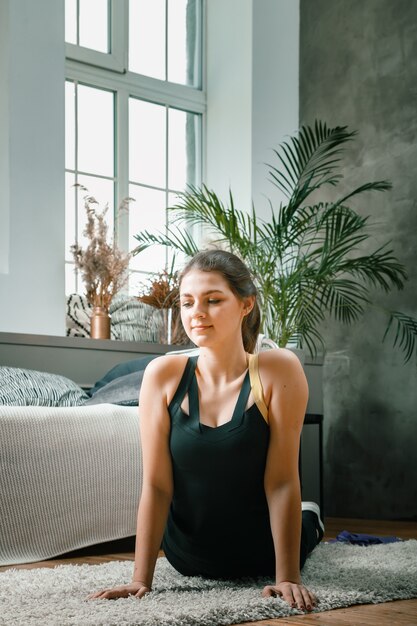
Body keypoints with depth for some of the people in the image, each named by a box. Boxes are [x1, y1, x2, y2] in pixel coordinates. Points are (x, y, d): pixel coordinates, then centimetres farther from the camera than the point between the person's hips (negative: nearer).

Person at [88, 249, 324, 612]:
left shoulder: (278, 371, -24)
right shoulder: (163, 375, -18)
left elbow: (281, 480, -23)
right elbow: (156, 484, -17)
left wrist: (288, 577, -24)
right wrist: (141, 578, -19)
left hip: (261, 553, -2)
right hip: (191, 562, 2)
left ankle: (310, 520, 55)